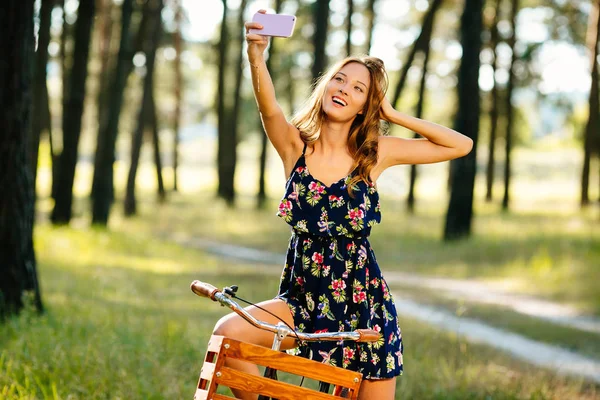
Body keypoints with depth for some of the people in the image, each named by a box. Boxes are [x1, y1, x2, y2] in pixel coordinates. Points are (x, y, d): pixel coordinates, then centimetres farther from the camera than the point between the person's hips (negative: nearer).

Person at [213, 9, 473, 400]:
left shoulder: (374, 154, -1)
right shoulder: (295, 145, -2)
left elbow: (461, 145, 1)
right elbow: (269, 108, -25)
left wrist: (394, 115, -3)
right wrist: (257, 55, -43)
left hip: (365, 307, 0)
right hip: (303, 301, 0)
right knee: (229, 332, -24)